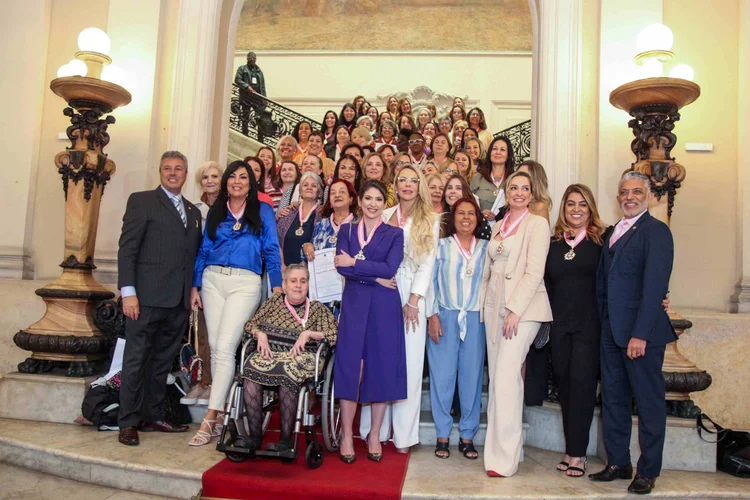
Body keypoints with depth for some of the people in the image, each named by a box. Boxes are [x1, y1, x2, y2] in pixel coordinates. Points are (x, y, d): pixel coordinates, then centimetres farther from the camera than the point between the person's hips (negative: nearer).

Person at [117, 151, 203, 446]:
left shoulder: (193, 211, 19)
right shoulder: (142, 201, 3)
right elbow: (127, 249, -4)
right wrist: (128, 291, -12)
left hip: (180, 300, 5)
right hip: (148, 297, -5)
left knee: (163, 361, 11)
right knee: (137, 359, 1)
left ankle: (153, 417, 20)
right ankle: (129, 422, 9)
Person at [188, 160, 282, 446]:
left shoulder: (262, 211, 8)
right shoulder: (215, 212, 16)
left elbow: (271, 249, 4)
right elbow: (204, 251, 15)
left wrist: (277, 284, -5)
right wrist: (195, 286, 7)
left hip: (245, 283, -4)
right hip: (213, 280, 4)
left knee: (225, 347, -12)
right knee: (215, 347, 3)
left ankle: (210, 419, -11)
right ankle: (222, 413, 13)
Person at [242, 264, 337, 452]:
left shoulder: (317, 308, 13)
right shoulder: (274, 302, 20)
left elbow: (335, 335, 1)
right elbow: (250, 324, 19)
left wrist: (308, 333, -10)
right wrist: (260, 334, -2)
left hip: (301, 356, -2)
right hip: (270, 352, 2)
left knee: (287, 372, -37)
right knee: (251, 368, -32)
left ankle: (286, 439, -26)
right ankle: (255, 436, -23)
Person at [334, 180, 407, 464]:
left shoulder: (395, 234, 7)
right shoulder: (347, 230, 11)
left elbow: (390, 268, -9)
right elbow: (341, 267, -4)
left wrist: (355, 263, -9)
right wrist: (375, 277, -11)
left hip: (384, 307, 0)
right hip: (354, 304, 1)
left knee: (382, 368, 3)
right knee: (349, 367, -1)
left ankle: (374, 437, 15)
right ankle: (346, 436, 11)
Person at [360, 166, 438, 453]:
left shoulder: (429, 220, 8)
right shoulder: (383, 216, 13)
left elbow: (427, 263, 0)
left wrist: (413, 301, -8)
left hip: (412, 297, -2)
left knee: (409, 363, -2)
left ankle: (404, 435, 5)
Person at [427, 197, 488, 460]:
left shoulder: (486, 248, 10)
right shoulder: (441, 246, 6)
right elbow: (431, 281, 3)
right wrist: (432, 316, -4)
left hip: (476, 318, 1)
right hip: (445, 317, -1)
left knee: (472, 375, 3)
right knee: (442, 375, 0)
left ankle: (467, 435, 15)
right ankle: (442, 435, 13)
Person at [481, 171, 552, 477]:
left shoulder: (537, 224, -3)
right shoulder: (498, 226, 17)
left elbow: (534, 272, -11)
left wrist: (515, 310, -17)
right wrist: (483, 306, 12)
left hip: (523, 306, -7)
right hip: (494, 305, 7)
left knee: (506, 374, -14)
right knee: (496, 374, 7)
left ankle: (504, 457, -6)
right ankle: (500, 446, 17)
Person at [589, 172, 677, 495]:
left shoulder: (656, 231, -8)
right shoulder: (610, 234, 14)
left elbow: (655, 286, -16)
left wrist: (640, 334, -20)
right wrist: (603, 324, 5)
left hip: (641, 330, -7)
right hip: (611, 330, 7)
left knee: (649, 402, 6)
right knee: (612, 398, 13)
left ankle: (648, 471, 18)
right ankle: (618, 463, 26)